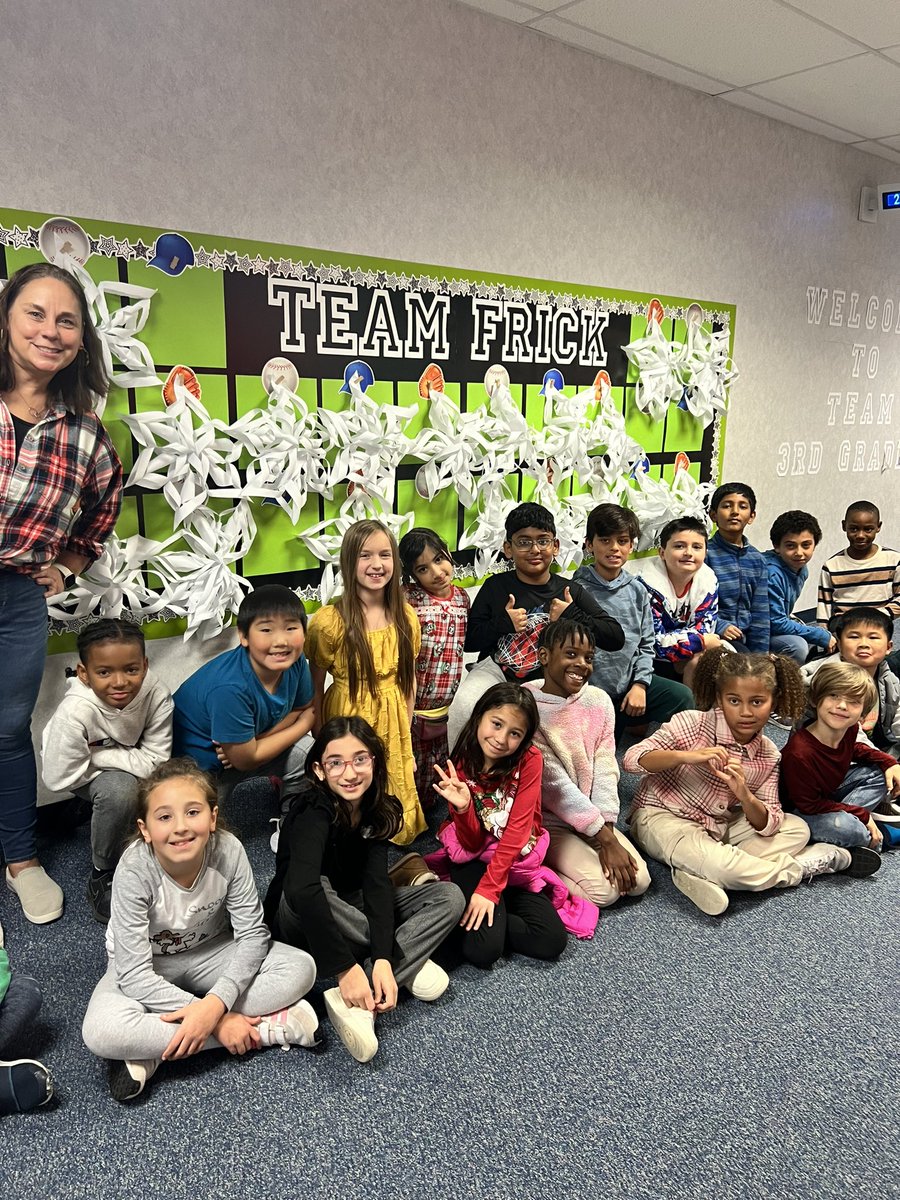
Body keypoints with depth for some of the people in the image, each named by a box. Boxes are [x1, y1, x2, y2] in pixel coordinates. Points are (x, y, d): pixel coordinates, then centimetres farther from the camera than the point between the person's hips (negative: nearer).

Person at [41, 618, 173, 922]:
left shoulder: (157, 694, -30)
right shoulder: (75, 712, -36)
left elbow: (156, 760, -22)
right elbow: (59, 778, -29)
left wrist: (100, 755, -29)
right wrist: (128, 760, -24)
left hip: (130, 765, 3)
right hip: (83, 773, -3)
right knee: (119, 790, -34)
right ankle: (103, 874, -8)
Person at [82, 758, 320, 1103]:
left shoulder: (228, 851, -25)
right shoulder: (134, 871, -30)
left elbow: (252, 933, -18)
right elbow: (135, 975, -27)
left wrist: (216, 1004, -34)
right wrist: (218, 1020, -30)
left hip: (209, 952, 3)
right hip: (145, 967, -2)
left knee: (301, 968, -18)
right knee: (101, 1033, -33)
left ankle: (156, 1048, -19)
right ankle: (269, 1027, -23)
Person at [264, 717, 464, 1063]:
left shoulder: (378, 810, -11)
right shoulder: (313, 810, -28)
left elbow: (377, 883, -21)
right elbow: (301, 888, -44)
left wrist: (383, 960, -34)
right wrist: (346, 967, -46)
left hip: (350, 909, 6)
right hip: (300, 919, -5)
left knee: (449, 897, -11)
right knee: (307, 895, -40)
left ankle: (357, 1002, -25)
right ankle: (408, 966, -24)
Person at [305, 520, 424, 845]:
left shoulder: (406, 617, -3)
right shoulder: (329, 621, -15)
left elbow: (409, 678, 7)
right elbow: (316, 688, -7)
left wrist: (406, 734, 8)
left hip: (393, 724, 3)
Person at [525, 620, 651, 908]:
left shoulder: (599, 701, 0)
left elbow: (605, 770, -3)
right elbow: (553, 782, -20)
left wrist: (607, 829, -15)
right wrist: (604, 837, -20)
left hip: (593, 818, 6)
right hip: (546, 821, -6)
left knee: (638, 881, -7)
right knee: (603, 889, -19)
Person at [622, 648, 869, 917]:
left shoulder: (767, 756, -1)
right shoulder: (693, 724, -16)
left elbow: (768, 825, -4)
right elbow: (633, 758, -23)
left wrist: (745, 797, -26)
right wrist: (686, 756, -37)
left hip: (720, 828, 7)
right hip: (664, 818, -6)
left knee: (797, 829, 0)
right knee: (719, 865, -34)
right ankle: (798, 868, -5)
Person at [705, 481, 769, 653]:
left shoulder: (757, 560, 11)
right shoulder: (705, 553, -6)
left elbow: (760, 615, 9)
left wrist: (759, 656, 3)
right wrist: (719, 626, -22)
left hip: (743, 639, 5)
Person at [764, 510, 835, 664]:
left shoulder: (801, 569, 4)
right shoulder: (771, 573, -25)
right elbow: (776, 623, -25)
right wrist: (822, 636, -19)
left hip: (780, 627, 10)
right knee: (797, 645, -32)